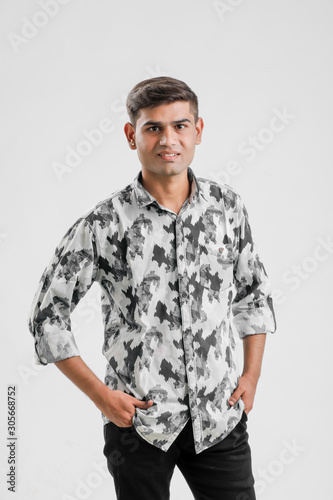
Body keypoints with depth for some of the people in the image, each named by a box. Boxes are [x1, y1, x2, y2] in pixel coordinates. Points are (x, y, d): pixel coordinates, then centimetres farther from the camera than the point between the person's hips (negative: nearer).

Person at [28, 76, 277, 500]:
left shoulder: (227, 206, 0)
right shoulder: (103, 224, -10)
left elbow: (254, 294, 13)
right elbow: (47, 315, -4)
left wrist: (251, 375, 6)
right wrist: (100, 395, -7)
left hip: (220, 417, 3)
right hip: (138, 420, -2)